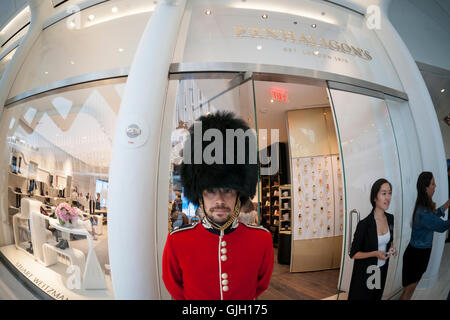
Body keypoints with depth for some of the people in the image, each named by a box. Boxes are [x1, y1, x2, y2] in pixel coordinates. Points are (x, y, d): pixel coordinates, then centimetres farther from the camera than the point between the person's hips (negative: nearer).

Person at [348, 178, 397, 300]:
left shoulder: (390, 218, -6)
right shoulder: (364, 224, -25)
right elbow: (353, 254, -17)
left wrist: (392, 248, -6)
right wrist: (375, 253, -27)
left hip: (383, 269, 6)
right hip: (365, 271, -6)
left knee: (377, 296, 25)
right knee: (361, 296, 12)